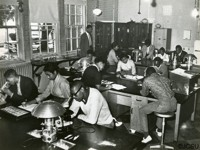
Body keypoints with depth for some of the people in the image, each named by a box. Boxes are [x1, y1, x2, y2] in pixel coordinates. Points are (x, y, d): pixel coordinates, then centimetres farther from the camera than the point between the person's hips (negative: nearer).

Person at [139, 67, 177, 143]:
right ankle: (159, 130, 47)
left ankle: (146, 136, 13)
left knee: (141, 111, 15)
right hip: (173, 104, 7)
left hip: (164, 105, -6)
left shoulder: (147, 80, 4)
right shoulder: (165, 79, 21)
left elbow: (144, 94, 19)